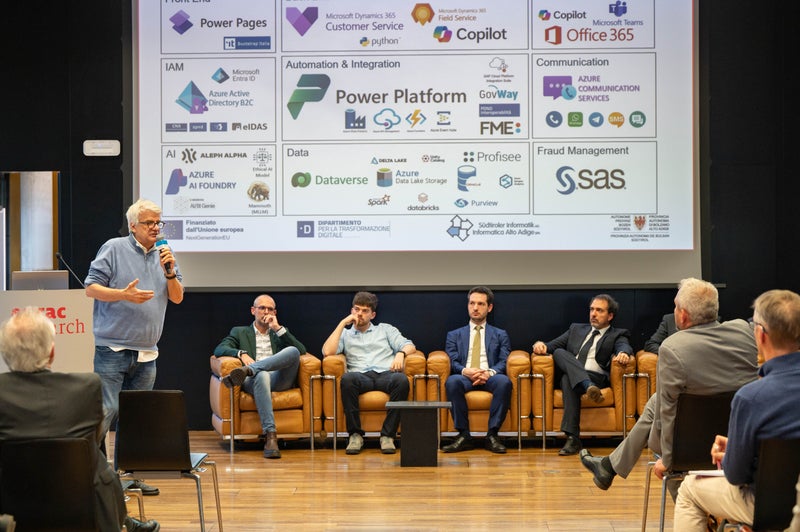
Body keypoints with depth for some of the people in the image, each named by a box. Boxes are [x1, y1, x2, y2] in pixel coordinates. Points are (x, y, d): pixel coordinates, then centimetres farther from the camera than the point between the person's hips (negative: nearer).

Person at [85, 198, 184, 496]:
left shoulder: (164, 255, 13)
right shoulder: (114, 249, -2)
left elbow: (177, 297, 10)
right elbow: (91, 288, -5)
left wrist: (170, 272, -7)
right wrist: (124, 294, -19)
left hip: (146, 353, 6)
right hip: (112, 349, -5)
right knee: (106, 410, -11)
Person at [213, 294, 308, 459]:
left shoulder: (280, 333, 30)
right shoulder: (240, 332, 26)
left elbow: (301, 350, 11)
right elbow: (219, 350, 8)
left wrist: (278, 328, 5)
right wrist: (241, 353, -12)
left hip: (280, 379, 2)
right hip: (256, 379, -2)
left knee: (292, 351, -29)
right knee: (262, 375, -41)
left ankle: (247, 370, -40)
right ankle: (270, 434, -50)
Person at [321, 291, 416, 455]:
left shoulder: (385, 329, 29)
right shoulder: (345, 334, 27)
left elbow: (410, 346, 17)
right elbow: (327, 351, 6)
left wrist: (401, 353, -6)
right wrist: (343, 323, 9)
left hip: (386, 374, 0)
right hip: (360, 376, 0)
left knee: (402, 380, -37)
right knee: (347, 379, -38)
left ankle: (388, 435, -31)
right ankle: (355, 434, -28)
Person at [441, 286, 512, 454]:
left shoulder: (500, 335, 22)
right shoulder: (454, 335, 22)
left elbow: (504, 362, 7)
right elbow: (452, 362, 8)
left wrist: (489, 373, -16)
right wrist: (465, 371, -16)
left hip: (490, 378, 0)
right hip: (465, 377, 0)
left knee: (504, 381, -36)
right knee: (452, 381, -36)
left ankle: (492, 435, -28)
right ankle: (464, 435, -29)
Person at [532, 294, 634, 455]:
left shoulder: (617, 335, 18)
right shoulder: (576, 329, 31)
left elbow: (624, 346, -5)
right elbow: (554, 345, 22)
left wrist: (623, 353, -31)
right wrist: (542, 345, -3)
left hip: (596, 377, -3)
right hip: (568, 373, 3)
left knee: (568, 379, -35)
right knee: (559, 352, -29)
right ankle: (589, 387, -49)